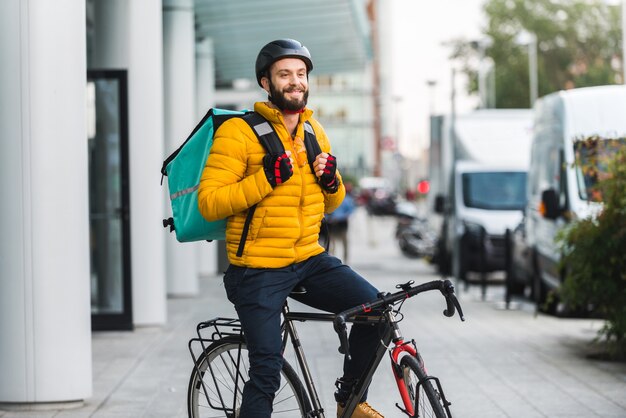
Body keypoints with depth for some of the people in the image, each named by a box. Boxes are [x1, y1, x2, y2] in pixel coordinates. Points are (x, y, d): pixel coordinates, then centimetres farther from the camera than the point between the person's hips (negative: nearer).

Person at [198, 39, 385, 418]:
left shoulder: (315, 132, 11)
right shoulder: (239, 132, -10)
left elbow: (329, 205, 21)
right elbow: (209, 203, -16)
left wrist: (332, 181, -2)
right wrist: (264, 179, -24)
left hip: (310, 260, 5)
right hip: (259, 270, -5)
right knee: (267, 372, -9)